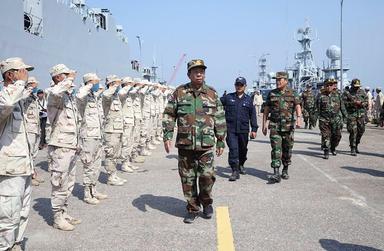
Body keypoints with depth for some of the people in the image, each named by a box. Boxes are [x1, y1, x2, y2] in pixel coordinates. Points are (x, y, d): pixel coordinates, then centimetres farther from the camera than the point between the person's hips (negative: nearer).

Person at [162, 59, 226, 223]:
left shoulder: (212, 94, 6)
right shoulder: (179, 93, 4)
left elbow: (220, 119, 9)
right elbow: (169, 115, 6)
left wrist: (221, 141, 8)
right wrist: (167, 136, -3)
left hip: (206, 144, 0)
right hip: (185, 144, 1)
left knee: (207, 175, -5)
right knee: (188, 178, 6)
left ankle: (206, 202, 22)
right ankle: (192, 209, 21)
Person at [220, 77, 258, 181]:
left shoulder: (249, 99, 7)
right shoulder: (228, 97, 4)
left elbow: (252, 115, 8)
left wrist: (254, 129, 4)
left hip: (243, 129, 2)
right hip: (231, 129, -2)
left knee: (243, 149, 15)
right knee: (233, 149, -11)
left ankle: (241, 165, 39)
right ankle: (235, 171, -9)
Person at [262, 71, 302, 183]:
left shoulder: (293, 93, 5)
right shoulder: (271, 94, 8)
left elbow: (297, 106, -8)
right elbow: (266, 110, 11)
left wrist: (298, 118, -26)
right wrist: (264, 124, 7)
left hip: (288, 125, 0)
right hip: (274, 125, 0)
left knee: (287, 149, 9)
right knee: (276, 149, -9)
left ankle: (285, 170, 28)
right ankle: (276, 174, -13)